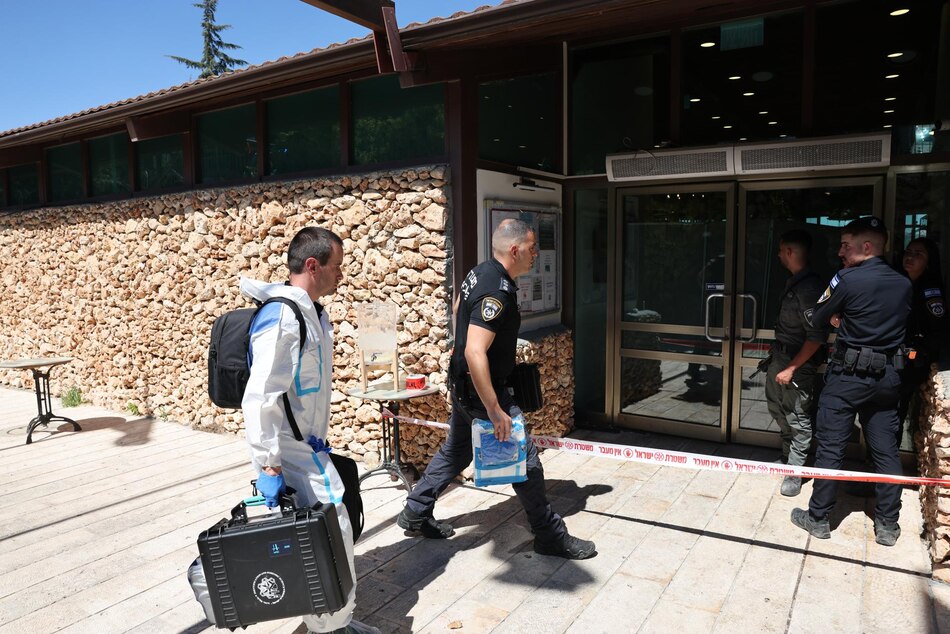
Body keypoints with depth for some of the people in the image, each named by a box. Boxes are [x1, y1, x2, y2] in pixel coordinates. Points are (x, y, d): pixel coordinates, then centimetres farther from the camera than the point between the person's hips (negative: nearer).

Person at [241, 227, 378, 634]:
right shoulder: (280, 317, -20)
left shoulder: (313, 312, 10)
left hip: (311, 448, 9)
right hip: (290, 454, -9)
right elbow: (261, 398, -24)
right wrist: (268, 466, -24)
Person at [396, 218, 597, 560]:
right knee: (524, 458, 1)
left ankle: (415, 513, 34)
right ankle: (551, 536, 15)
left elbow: (458, 308, 23)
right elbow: (475, 352, -33)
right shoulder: (497, 291, -27)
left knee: (455, 450, 22)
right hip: (481, 388, -10)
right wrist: (494, 410, -30)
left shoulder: (478, 272, 3)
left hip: (464, 382, 10)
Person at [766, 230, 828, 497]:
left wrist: (792, 368, -21)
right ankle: (787, 458, 39)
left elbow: (816, 337, -23)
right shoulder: (793, 282, 7)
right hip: (781, 356, 10)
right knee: (779, 410, 21)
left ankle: (794, 473, 12)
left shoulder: (809, 286, -21)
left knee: (798, 420, 1)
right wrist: (777, 355, 17)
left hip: (799, 362, -10)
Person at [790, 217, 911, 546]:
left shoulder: (847, 279, -14)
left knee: (830, 447, 3)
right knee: (886, 450, 11)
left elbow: (817, 318, -4)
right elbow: (891, 322, 14)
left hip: (848, 375, -5)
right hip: (887, 376, 6)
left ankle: (818, 518, 13)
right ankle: (888, 525, 20)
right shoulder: (904, 284, 4)